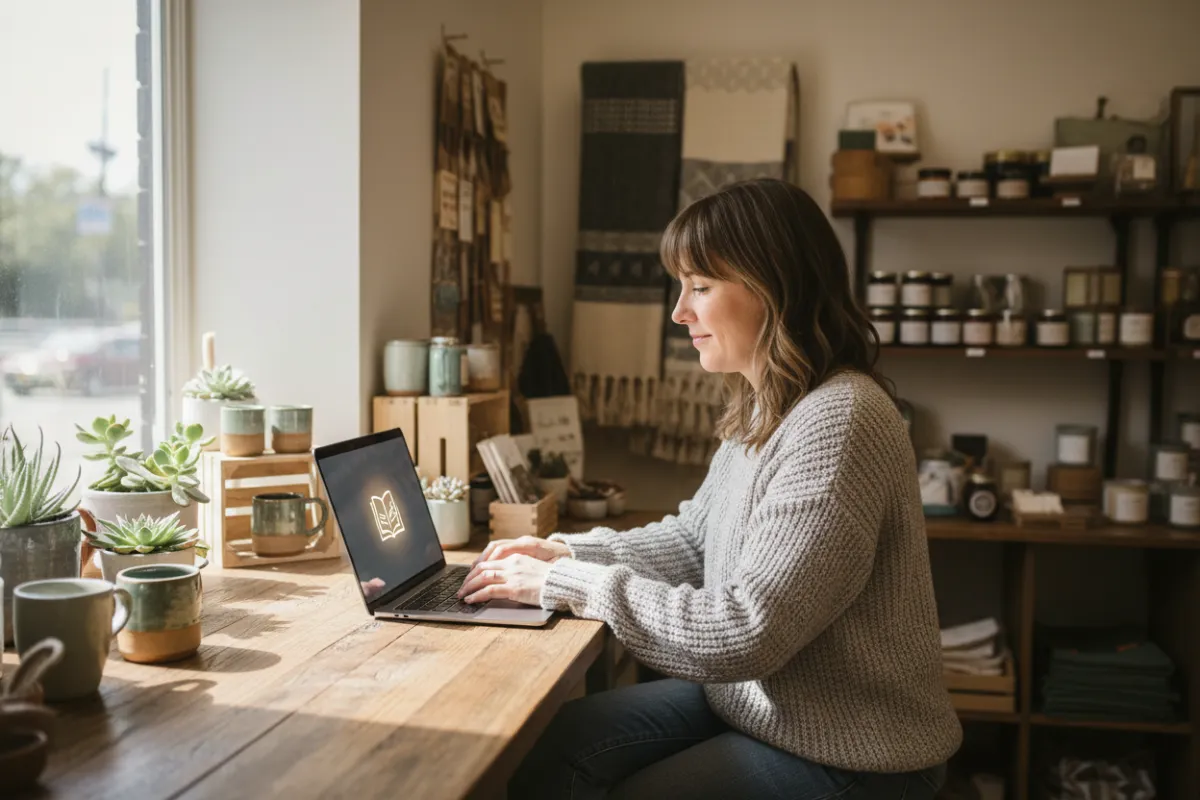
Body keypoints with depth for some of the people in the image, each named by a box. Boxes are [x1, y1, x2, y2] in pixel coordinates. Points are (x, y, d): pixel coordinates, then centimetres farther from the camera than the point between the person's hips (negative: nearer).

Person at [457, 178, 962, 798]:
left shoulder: (837, 422, -27)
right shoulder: (762, 411, 3)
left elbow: (740, 635, -29)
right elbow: (693, 538, 13)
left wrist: (563, 584, -21)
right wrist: (565, 553, 0)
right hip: (753, 698, 8)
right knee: (543, 749, 3)